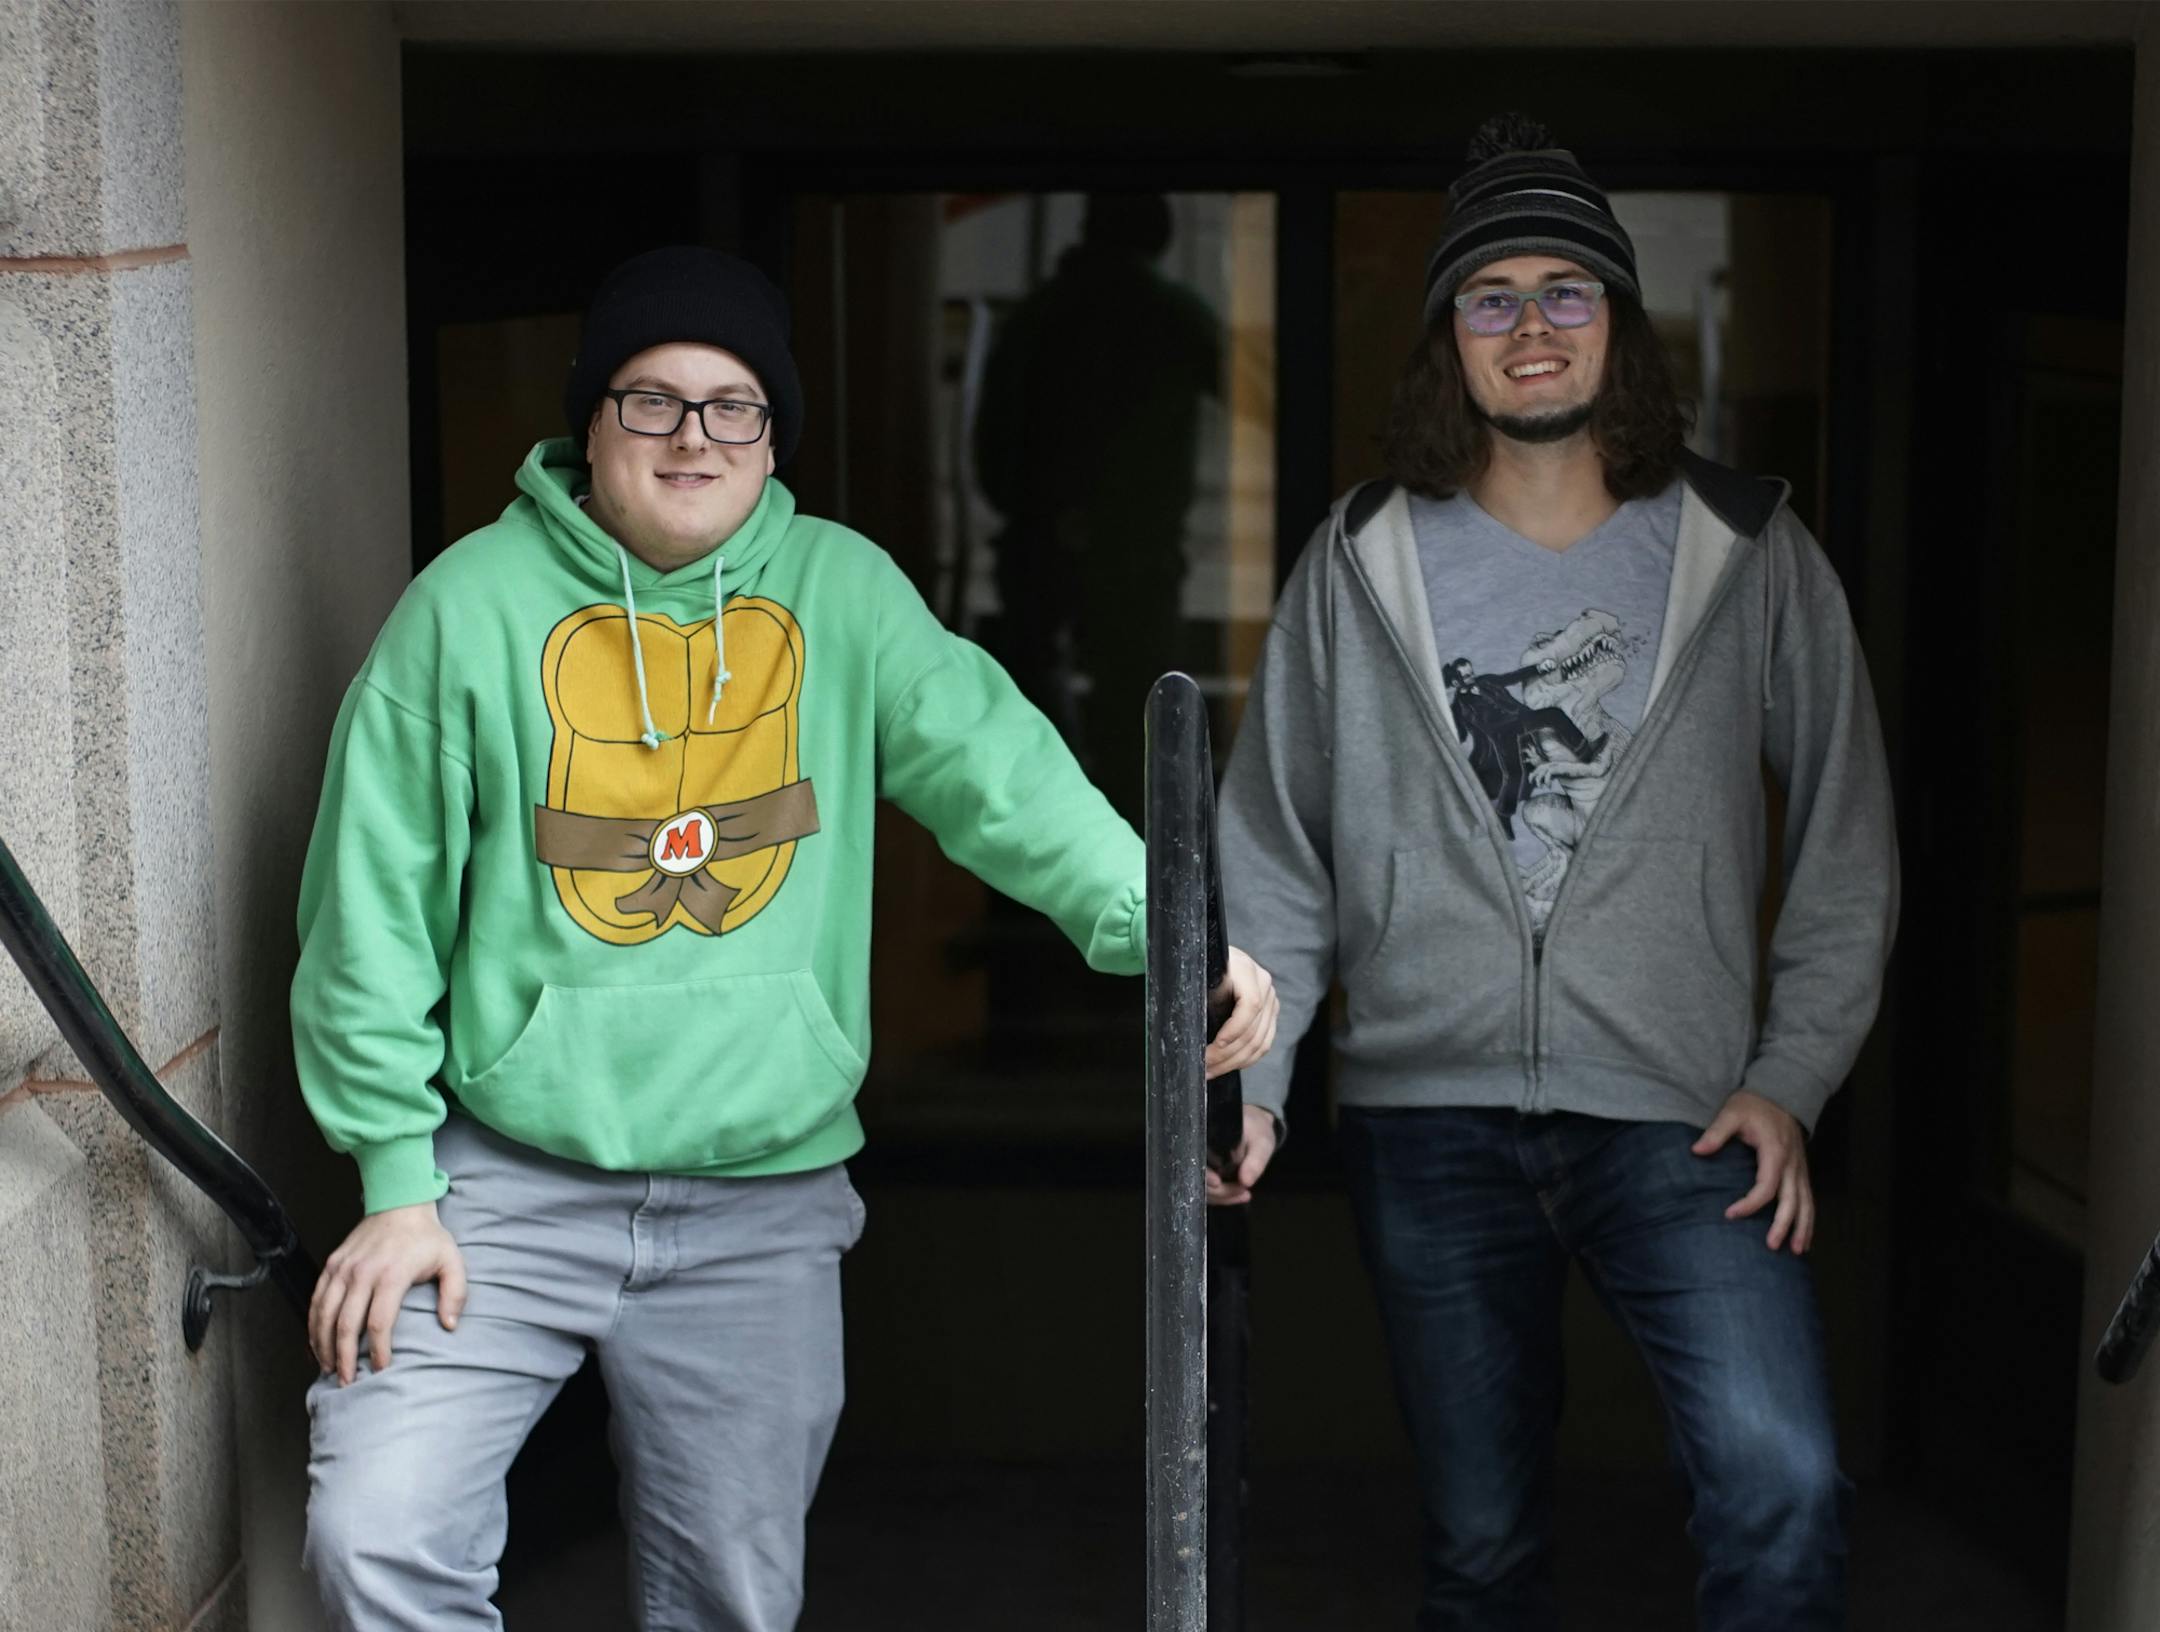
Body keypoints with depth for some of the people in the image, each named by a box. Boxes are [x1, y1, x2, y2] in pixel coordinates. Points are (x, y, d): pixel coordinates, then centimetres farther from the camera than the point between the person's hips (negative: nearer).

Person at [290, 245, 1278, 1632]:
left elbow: (996, 768, -11)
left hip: (766, 1207, 2)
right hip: (511, 1180, -1)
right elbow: (378, 906, -1)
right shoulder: (476, 604, -3)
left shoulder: (843, 591, 2)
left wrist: (1157, 926, -29)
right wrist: (397, 1178, -5)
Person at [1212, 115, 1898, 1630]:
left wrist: (1790, 1078, -1)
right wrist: (1250, 1080, 1)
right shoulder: (1360, 566, 7)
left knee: (1783, 1487, -19)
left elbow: (1847, 838, 7)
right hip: (1432, 1120, 1)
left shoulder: (1750, 554, 4)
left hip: (1678, 1118, -1)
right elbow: (1276, 846, 9)